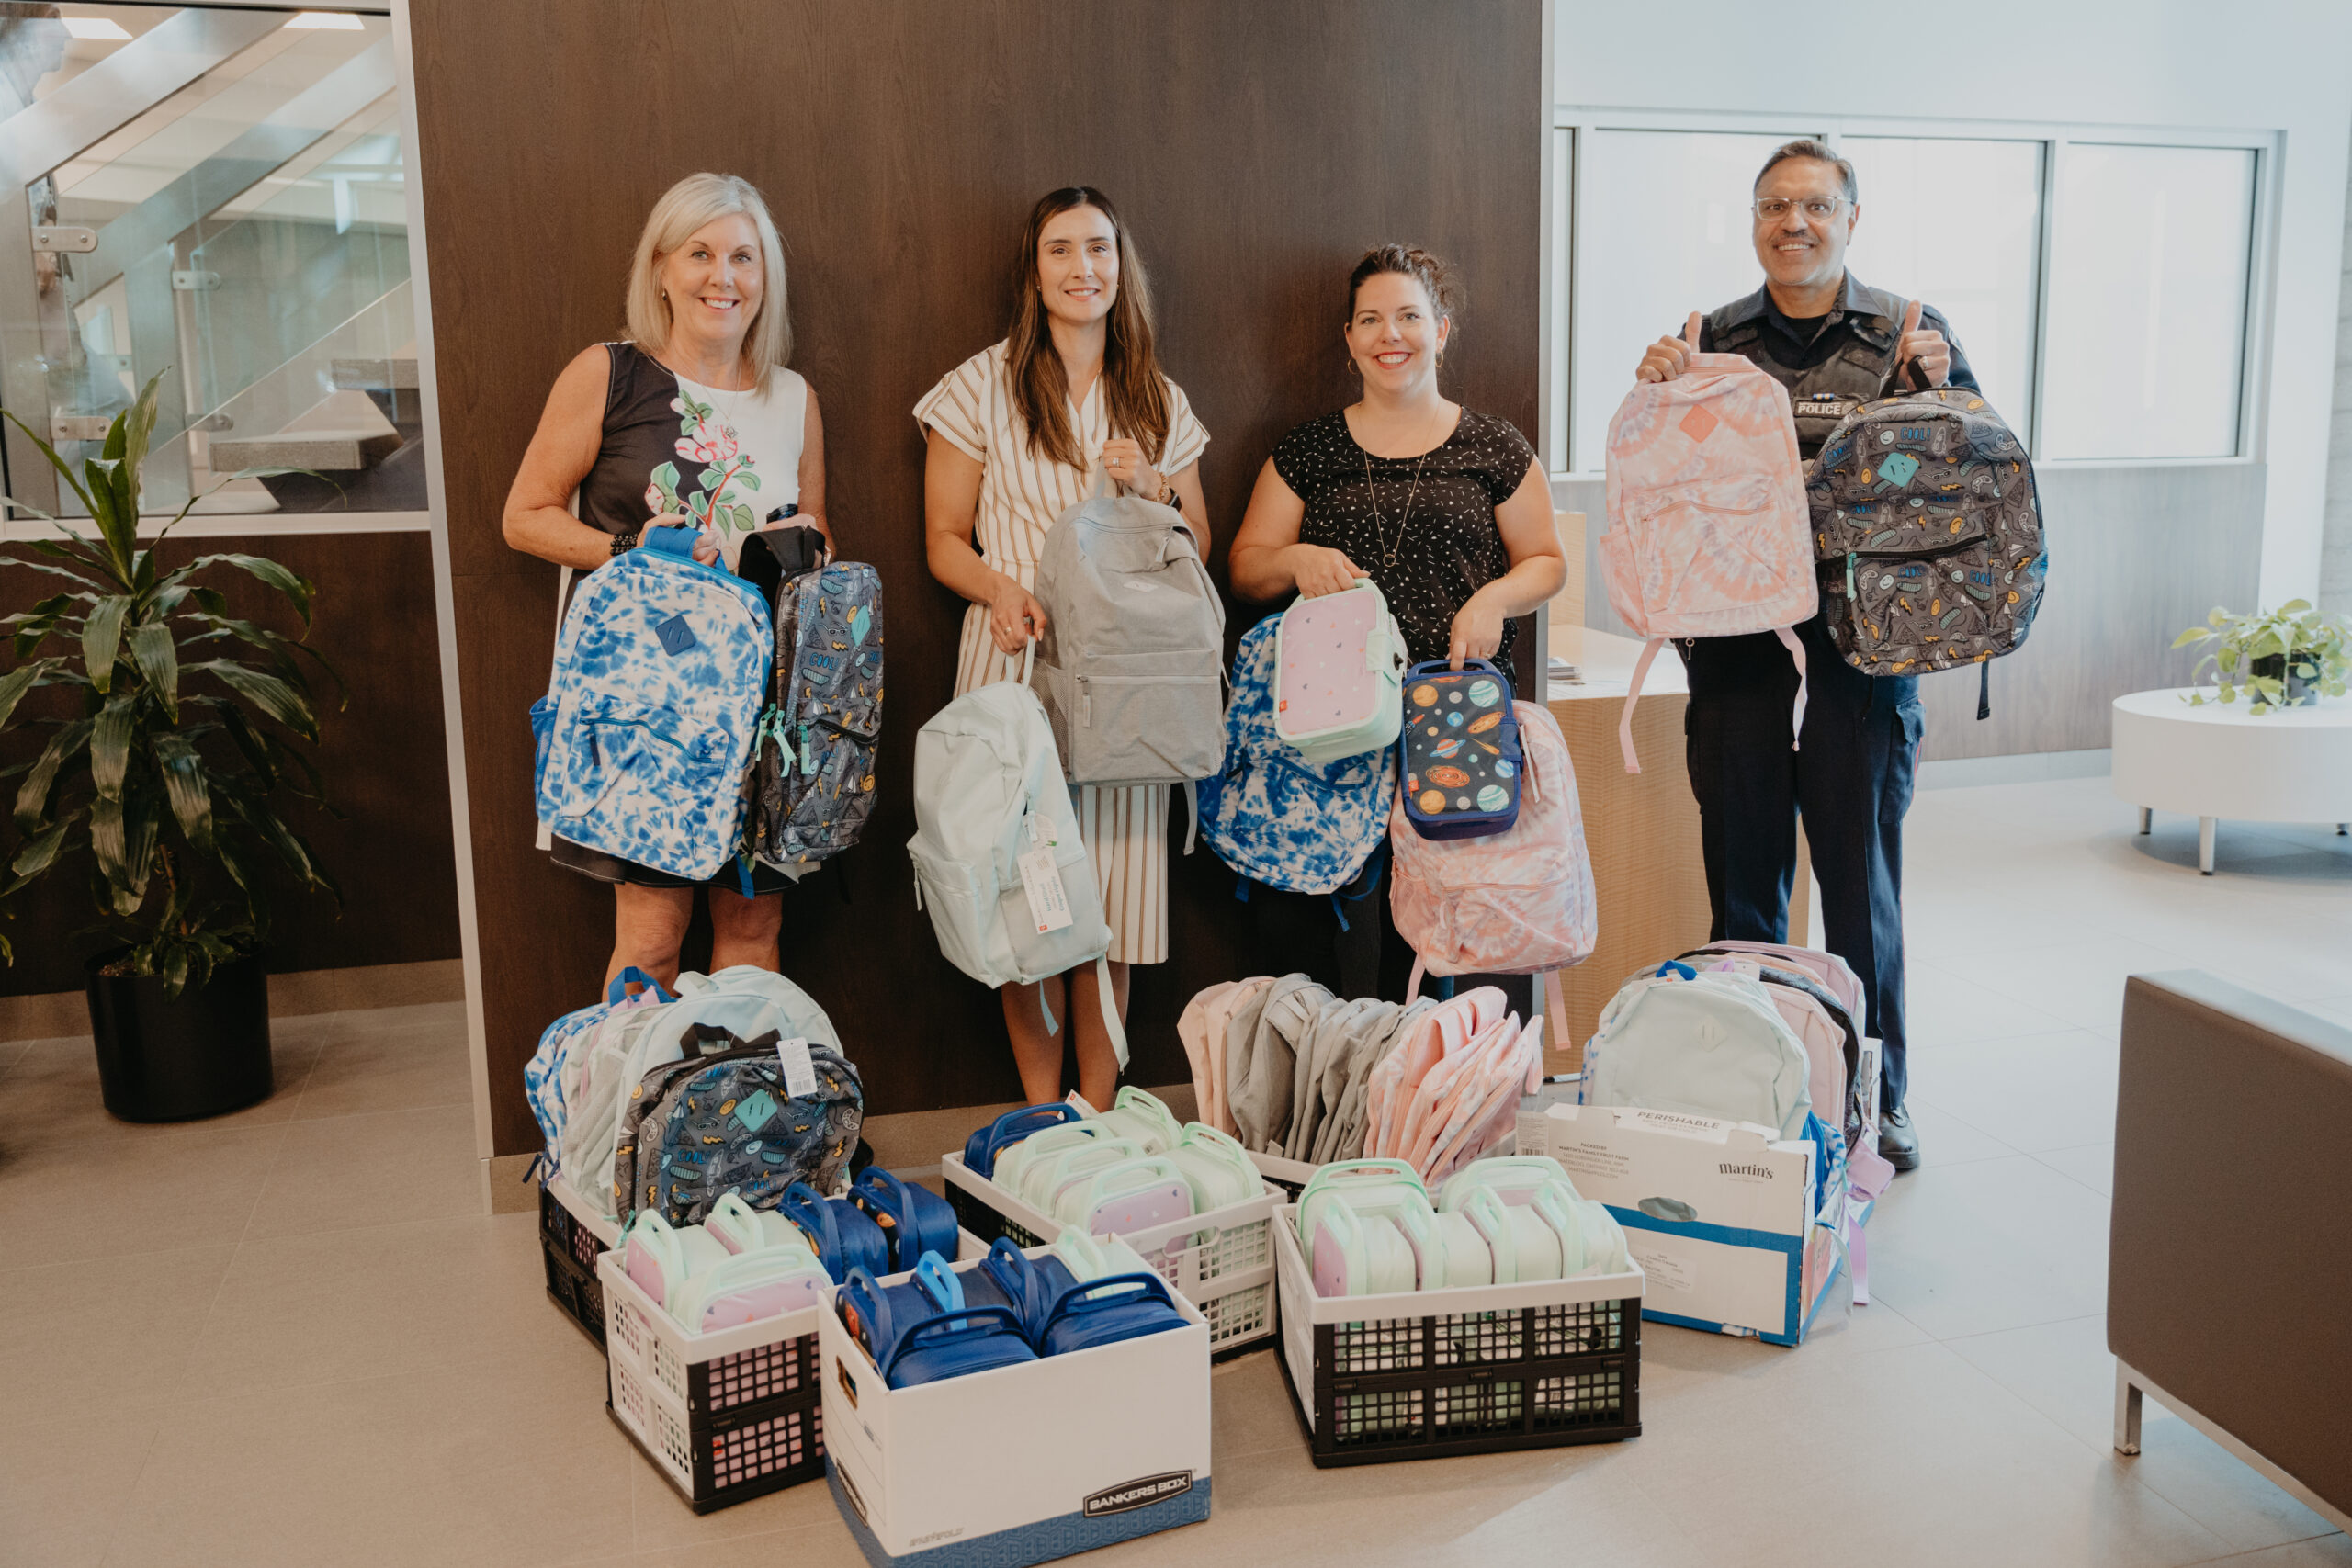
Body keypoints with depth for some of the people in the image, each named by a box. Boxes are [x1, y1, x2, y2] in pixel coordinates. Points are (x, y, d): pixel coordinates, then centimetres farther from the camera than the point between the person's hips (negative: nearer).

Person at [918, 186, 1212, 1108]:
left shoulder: (1160, 402, 14)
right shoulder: (983, 386, 5)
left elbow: (1198, 551, 18)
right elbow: (944, 539, 4)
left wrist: (1155, 489, -2)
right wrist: (999, 588, -16)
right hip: (1018, 662, -2)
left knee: (1111, 883, 2)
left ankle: (1098, 1114, 14)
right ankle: (1044, 1119, 10)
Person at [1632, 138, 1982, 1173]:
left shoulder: (1910, 334, 6)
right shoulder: (1710, 342, 10)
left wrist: (1937, 387, -13)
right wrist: (1657, 397, -8)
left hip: (1862, 647, -1)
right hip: (1736, 643, 2)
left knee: (1862, 878, 7)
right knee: (1742, 876, 9)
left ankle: (1879, 1096, 22)